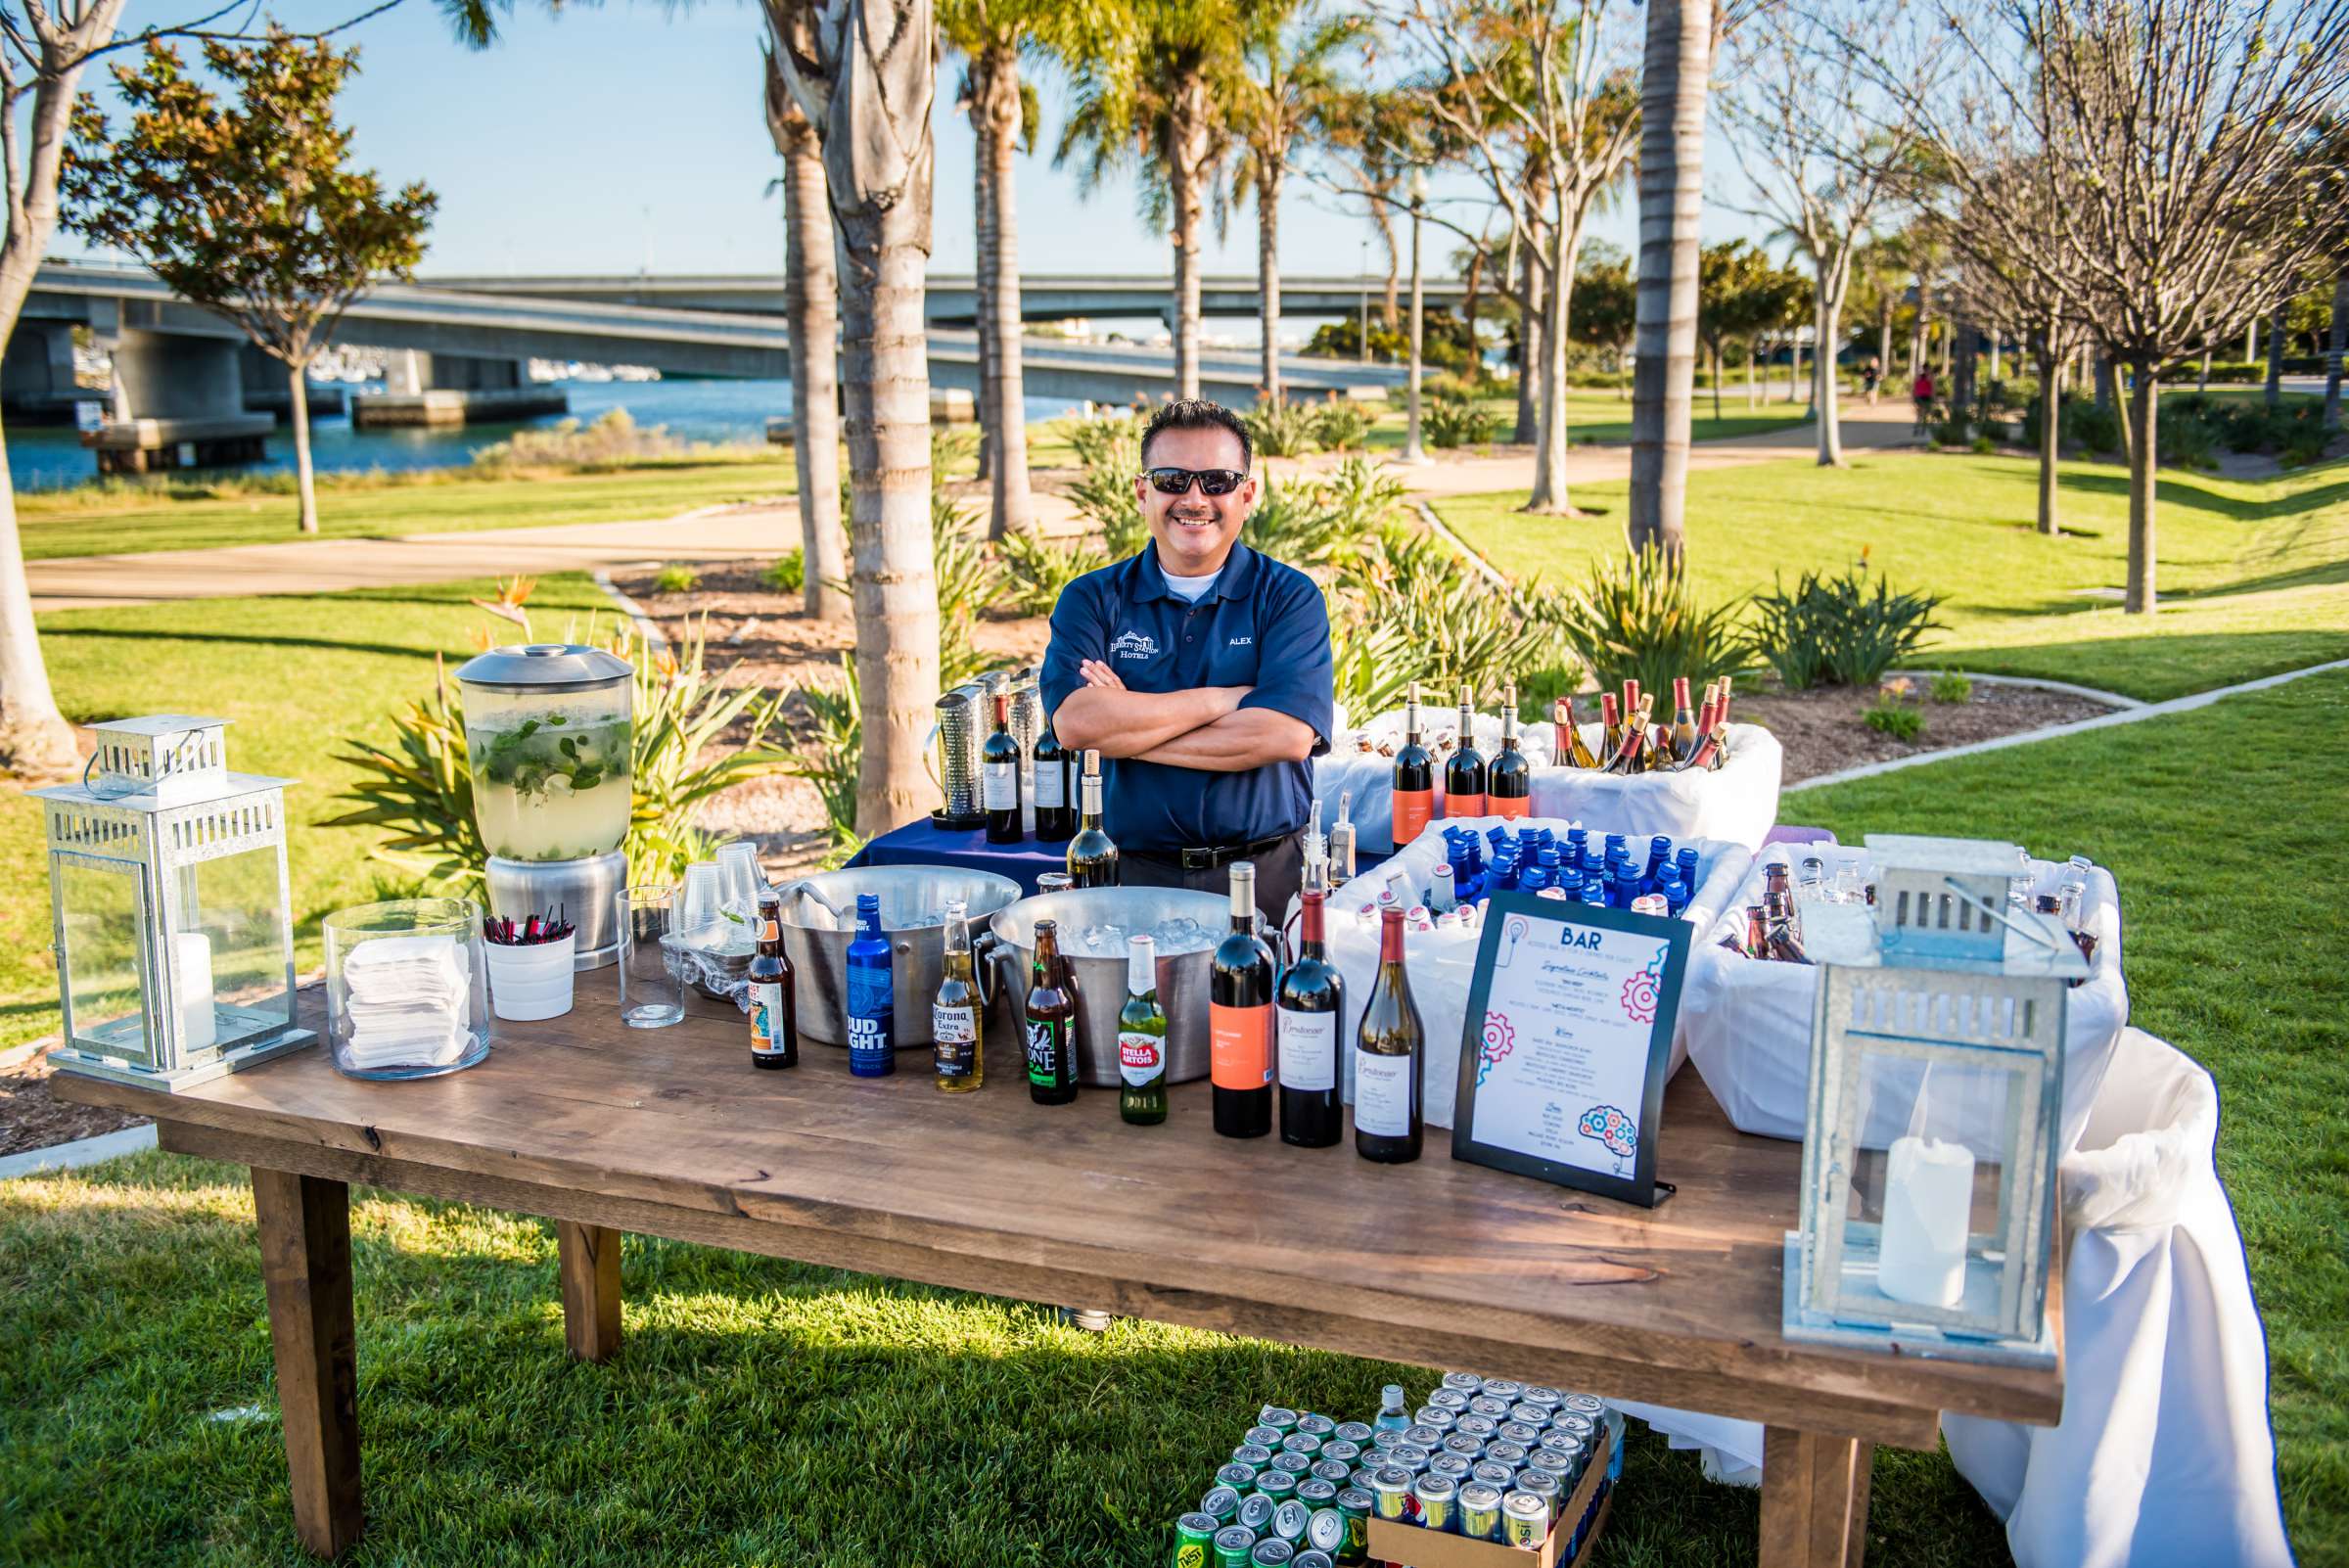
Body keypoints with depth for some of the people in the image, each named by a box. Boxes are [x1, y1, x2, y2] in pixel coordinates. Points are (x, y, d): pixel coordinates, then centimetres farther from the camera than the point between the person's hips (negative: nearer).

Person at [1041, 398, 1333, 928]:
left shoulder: (1290, 597, 5)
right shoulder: (1092, 600, 8)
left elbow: (1288, 735, -11)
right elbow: (1074, 722, -10)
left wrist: (1128, 725, -8)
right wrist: (1225, 699, -8)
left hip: (1267, 876, 0)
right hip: (1133, 875, 1)